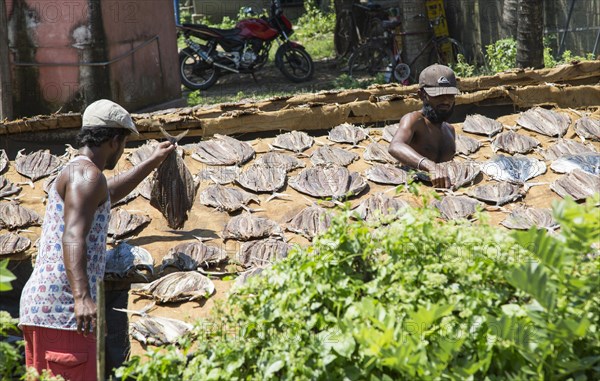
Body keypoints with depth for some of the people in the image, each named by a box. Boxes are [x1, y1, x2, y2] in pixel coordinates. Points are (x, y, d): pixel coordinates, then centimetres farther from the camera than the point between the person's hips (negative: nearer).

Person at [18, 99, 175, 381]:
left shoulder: (73, 173, 26)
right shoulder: (86, 174, -7)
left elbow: (109, 193, 48)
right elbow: (73, 238, -22)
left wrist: (153, 162, 58)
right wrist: (82, 296, -34)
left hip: (39, 305, 10)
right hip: (62, 308, -10)